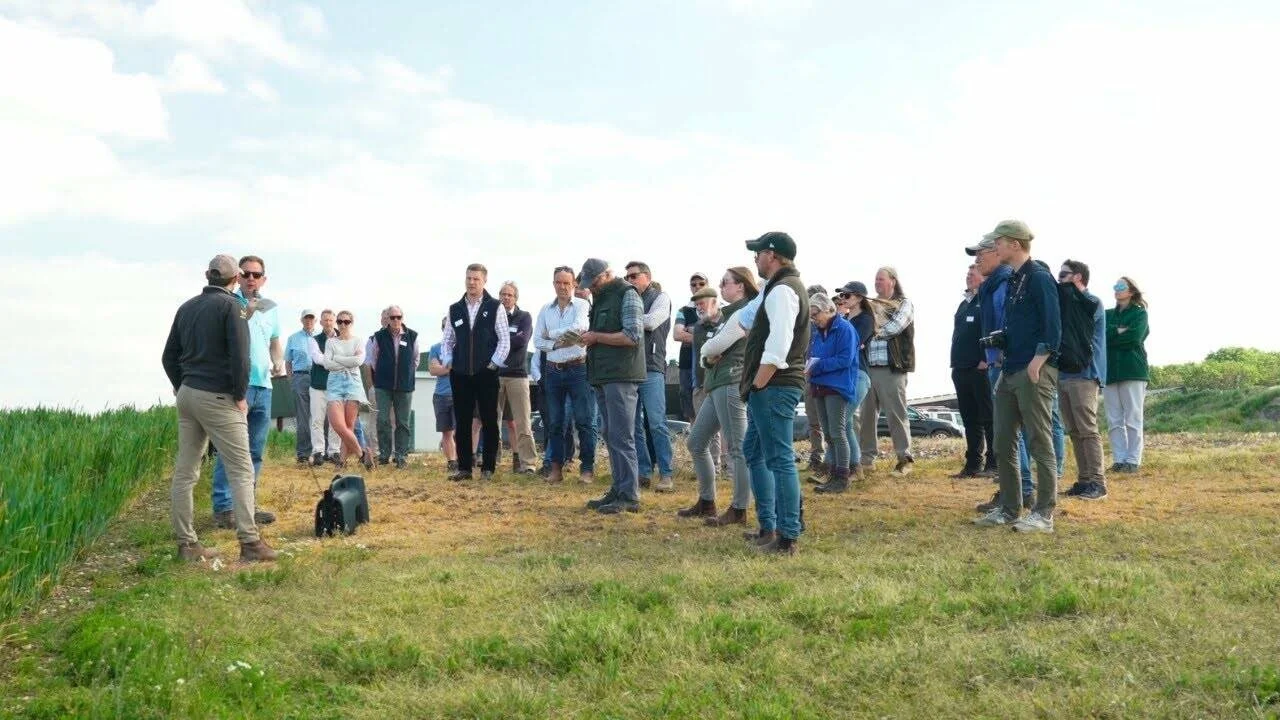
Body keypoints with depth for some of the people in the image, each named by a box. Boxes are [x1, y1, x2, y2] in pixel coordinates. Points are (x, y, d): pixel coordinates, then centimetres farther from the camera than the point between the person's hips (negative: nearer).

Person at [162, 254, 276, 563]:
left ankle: (186, 544, 8)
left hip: (187, 395, 7)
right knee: (241, 470, -4)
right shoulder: (231, 305, -7)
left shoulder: (187, 307, 12)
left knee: (185, 471, 6)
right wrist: (240, 395, -7)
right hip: (218, 398, -7)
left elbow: (169, 356, 14)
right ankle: (249, 543, -9)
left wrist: (183, 388, 18)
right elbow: (239, 355, -16)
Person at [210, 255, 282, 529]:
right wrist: (246, 313, -28)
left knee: (256, 451, 11)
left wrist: (279, 363, 7)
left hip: (263, 386, 7)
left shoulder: (270, 308, 15)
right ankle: (223, 508, -5)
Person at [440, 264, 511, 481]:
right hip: (460, 374, 3)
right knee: (462, 422, 5)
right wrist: (447, 362, 3)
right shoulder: (455, 309, 9)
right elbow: (447, 340, 15)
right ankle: (464, 467, 11)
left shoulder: (495, 308, 0)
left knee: (489, 421, 2)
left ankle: (488, 468, 8)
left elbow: (504, 340, -2)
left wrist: (493, 364, -8)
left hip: (486, 373, -3)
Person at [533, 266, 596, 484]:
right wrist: (557, 344, -12)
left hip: (578, 369, -4)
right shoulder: (545, 310, 10)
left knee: (584, 421, -3)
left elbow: (579, 327, -19)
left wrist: (552, 333, -6)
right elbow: (537, 341, 6)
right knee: (555, 422, 8)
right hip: (553, 370, 4)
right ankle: (556, 467, 15)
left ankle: (587, 468, 2)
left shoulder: (582, 305, -2)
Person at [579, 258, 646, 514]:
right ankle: (618, 490, 19)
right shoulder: (601, 298, 19)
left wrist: (596, 337, -12)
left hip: (622, 376, -9)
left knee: (621, 436, -9)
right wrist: (589, 339, 6)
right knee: (611, 436, 12)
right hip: (606, 376, 10)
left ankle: (629, 496, -6)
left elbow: (632, 336, -17)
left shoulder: (627, 295, -8)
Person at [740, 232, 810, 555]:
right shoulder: (784, 286, 20)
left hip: (774, 387, -11)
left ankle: (787, 537, -5)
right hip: (770, 388, 11)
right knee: (753, 450, 18)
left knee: (779, 459, -8)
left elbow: (778, 347, -24)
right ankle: (768, 528, 25)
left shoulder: (782, 290, -14)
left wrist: (757, 384, -19)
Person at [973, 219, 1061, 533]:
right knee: (1003, 444, 11)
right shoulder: (1012, 280, 17)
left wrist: (1037, 362, -21)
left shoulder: (1039, 278, -9)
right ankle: (1009, 509, 19)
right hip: (1010, 372, 9)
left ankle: (1043, 515, 1)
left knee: (1039, 443, -4)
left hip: (1035, 372, -9)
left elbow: (1053, 325, -16)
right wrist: (1002, 362, 16)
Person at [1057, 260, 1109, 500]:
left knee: (1087, 429, -7)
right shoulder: (1065, 302, 19)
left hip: (1083, 374, -7)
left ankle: (1097, 482, -4)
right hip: (1064, 373, 8)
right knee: (1074, 431, 8)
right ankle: (1084, 480, 13)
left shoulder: (1092, 303, -4)